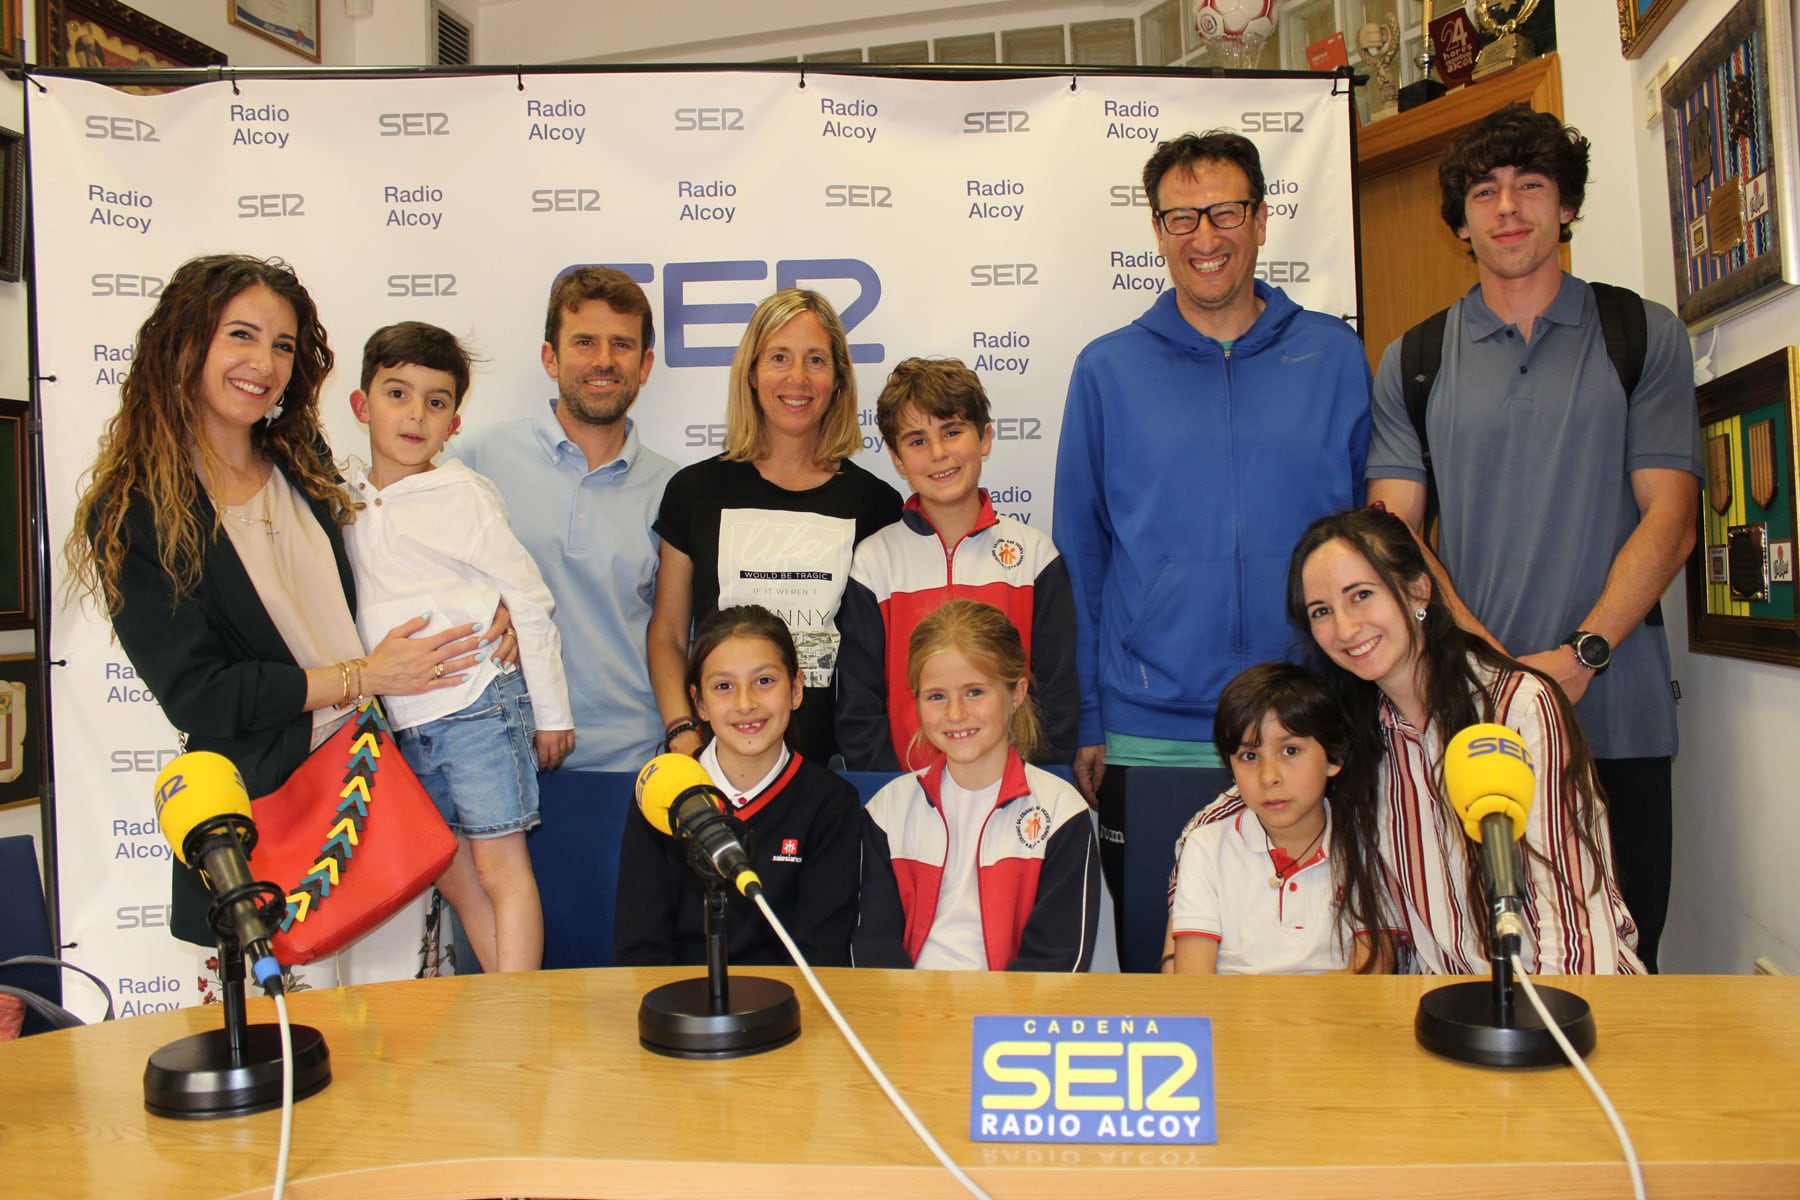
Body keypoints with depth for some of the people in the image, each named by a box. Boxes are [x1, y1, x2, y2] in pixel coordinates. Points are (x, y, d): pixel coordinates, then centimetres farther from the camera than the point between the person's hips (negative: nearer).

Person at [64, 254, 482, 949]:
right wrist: (362, 676, -14)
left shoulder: (303, 465, 10)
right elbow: (196, 694, -12)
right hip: (263, 813, -4)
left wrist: (481, 607, -4)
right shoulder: (133, 512, -7)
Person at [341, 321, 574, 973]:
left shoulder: (462, 495, -7)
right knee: (452, 876, 11)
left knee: (500, 868, -1)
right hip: (401, 723, 6)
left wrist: (551, 712, -2)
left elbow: (530, 600, -4)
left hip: (479, 705, -6)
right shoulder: (343, 496, 8)